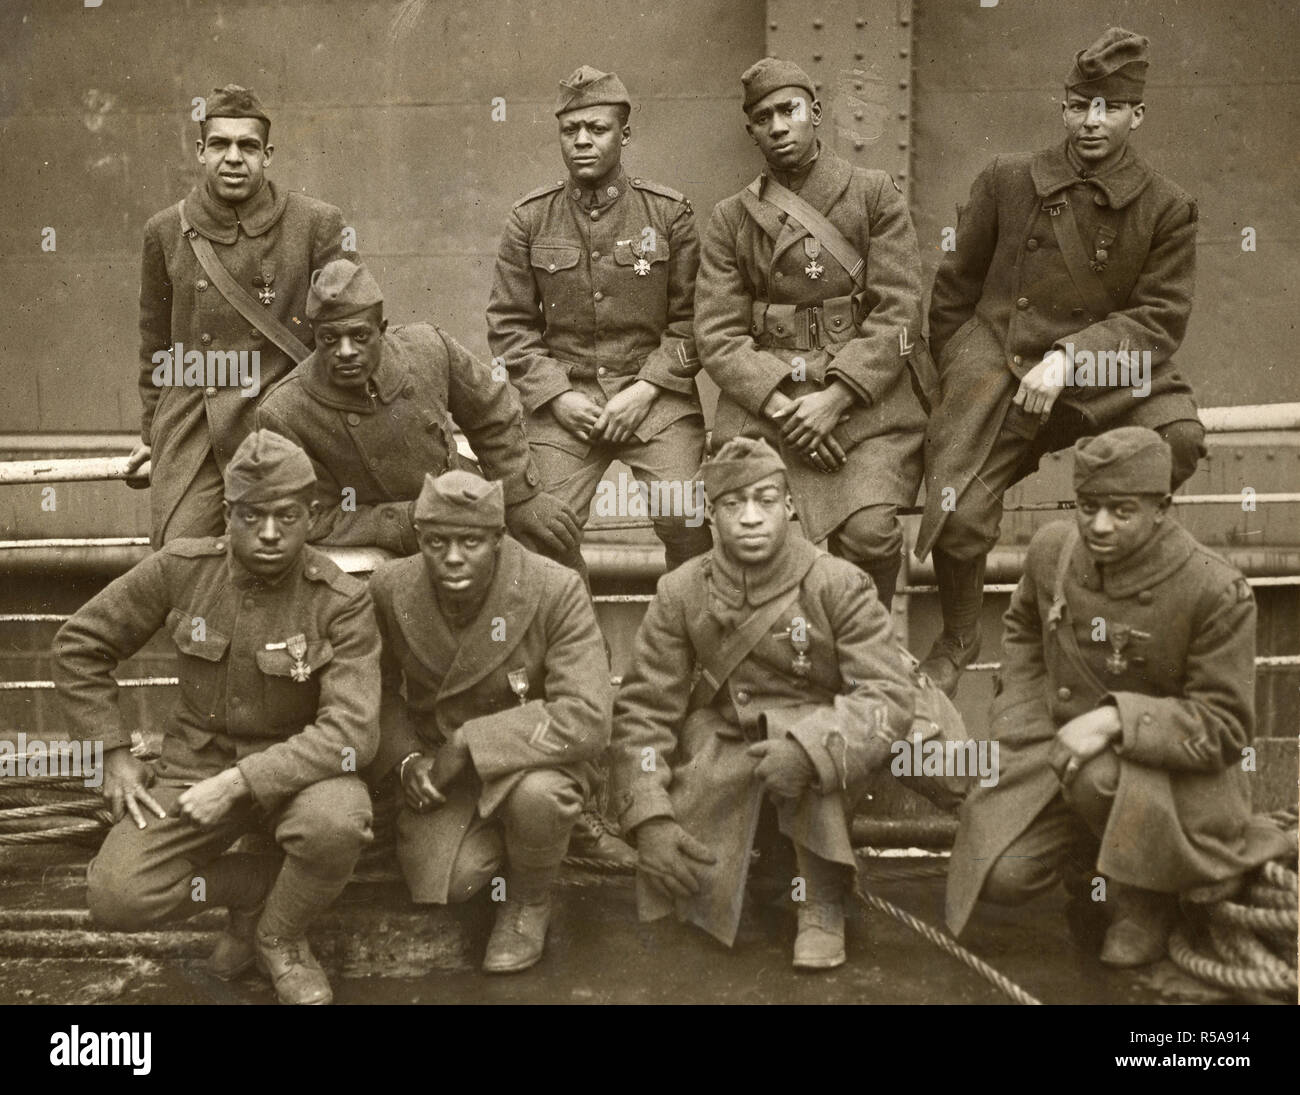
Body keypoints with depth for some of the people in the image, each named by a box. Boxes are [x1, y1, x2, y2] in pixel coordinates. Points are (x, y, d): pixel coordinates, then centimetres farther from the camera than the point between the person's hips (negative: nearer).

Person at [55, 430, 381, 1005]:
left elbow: (352, 732, -24)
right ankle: (256, 886, 10)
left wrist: (238, 784, -28)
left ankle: (280, 937, -2)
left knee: (336, 823, -36)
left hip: (297, 767, -2)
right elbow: (79, 645, 2)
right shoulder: (180, 569, -9)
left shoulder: (342, 601, -17)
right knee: (116, 898, -19)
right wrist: (114, 754, -2)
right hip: (197, 763, 2)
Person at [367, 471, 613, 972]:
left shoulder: (557, 592, -24)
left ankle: (530, 902, -1)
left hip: (529, 759, -3)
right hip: (439, 767, 3)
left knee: (538, 793, -36)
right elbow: (381, 689, 8)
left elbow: (586, 718, -31)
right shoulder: (390, 590, -11)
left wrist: (467, 745, -30)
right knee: (437, 889, -18)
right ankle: (492, 844, 20)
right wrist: (405, 759, -11)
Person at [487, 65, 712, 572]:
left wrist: (645, 390, -9)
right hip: (563, 401, 1)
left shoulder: (669, 213, 2)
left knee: (686, 521, -15)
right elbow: (508, 323, 6)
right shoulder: (529, 220, 5)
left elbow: (692, 317, 2)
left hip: (655, 396, -1)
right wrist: (556, 396, -5)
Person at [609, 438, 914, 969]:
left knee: (811, 737, -36)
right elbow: (643, 709, -7)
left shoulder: (839, 585, -10)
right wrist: (650, 819, -21)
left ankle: (822, 901, -14)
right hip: (724, 758, 2)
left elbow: (889, 695, -19)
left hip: (822, 786, -2)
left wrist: (807, 748, -37)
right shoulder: (680, 593, -4)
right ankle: (775, 856, 13)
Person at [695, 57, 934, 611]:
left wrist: (834, 398, -13)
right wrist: (777, 405, -12)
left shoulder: (875, 194, 8)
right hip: (765, 396, 1)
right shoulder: (729, 220, 13)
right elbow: (718, 335, 4)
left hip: (868, 390, -1)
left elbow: (897, 312, -1)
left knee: (870, 533, -23)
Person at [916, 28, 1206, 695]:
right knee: (960, 519, -20)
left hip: (1098, 374, 1)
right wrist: (957, 379, 13)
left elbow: (1160, 319, -4)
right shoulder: (1008, 179, 6)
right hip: (996, 362, 0)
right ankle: (957, 639, 12)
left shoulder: (1167, 209, 4)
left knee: (1179, 437, -28)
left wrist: (1070, 357, -18)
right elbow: (952, 291, 13)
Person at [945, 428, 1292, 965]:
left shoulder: (1217, 592, -18)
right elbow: (1022, 630, 19)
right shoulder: (1052, 549, -4)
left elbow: (1225, 729, -16)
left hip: (1174, 774, -4)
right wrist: (1026, 729, 5)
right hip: (1059, 751, 4)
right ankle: (1092, 864, 18)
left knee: (1099, 776, -38)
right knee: (1001, 875, -15)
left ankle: (1146, 903, -7)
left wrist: (1115, 719, -30)